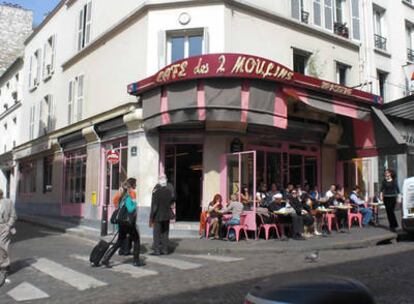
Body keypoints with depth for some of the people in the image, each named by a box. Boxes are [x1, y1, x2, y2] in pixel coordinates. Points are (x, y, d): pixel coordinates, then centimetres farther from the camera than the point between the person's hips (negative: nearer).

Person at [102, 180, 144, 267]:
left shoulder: (123, 196, 12)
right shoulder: (128, 197, -16)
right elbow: (130, 209, -28)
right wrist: (135, 203, -9)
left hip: (122, 223, 8)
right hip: (129, 223, -8)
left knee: (119, 242, 12)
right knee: (137, 240, 9)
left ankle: (105, 259, 4)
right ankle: (136, 261, 15)